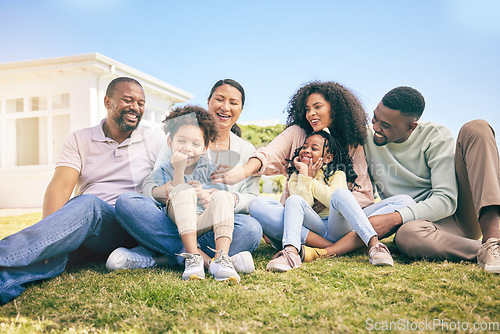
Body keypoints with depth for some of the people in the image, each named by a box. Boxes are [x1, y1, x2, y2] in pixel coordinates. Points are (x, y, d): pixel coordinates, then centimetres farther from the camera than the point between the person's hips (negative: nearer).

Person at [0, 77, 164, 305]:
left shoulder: (155, 144, 14)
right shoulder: (80, 140, 12)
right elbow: (60, 186, -4)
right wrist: (50, 233, -22)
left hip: (130, 230, -2)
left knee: (88, 203, -36)